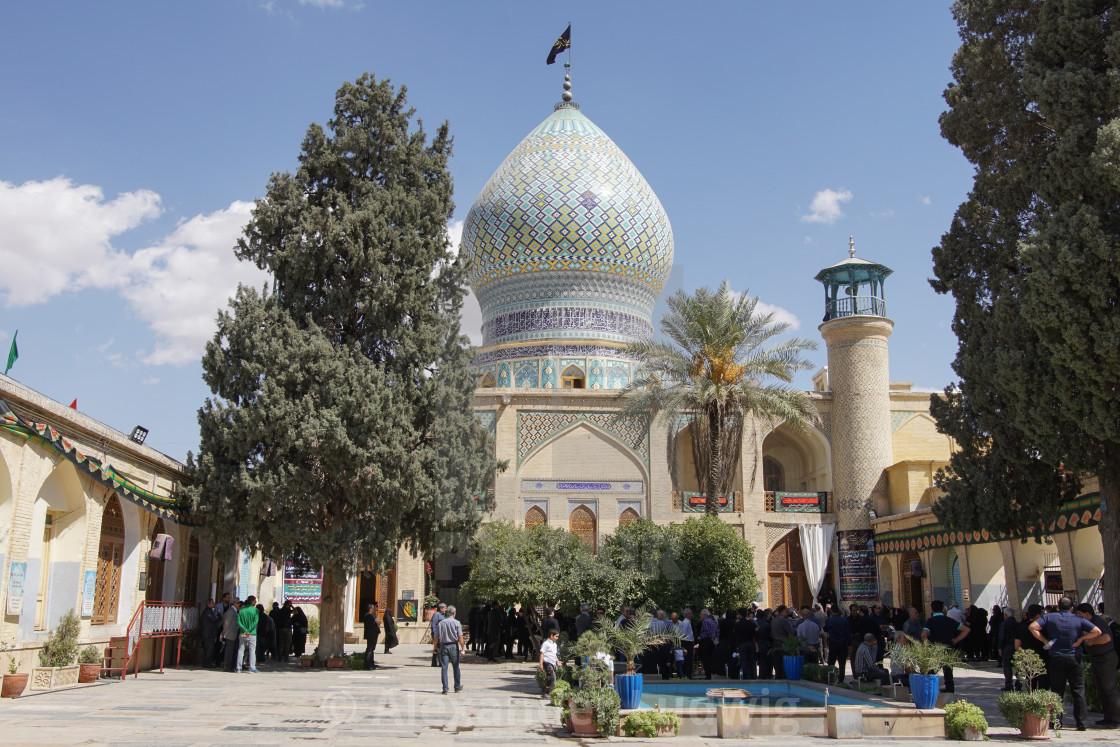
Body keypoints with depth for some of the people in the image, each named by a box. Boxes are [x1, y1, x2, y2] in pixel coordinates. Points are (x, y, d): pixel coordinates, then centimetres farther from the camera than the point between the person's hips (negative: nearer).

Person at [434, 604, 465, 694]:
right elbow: (460, 637, -11)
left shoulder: (441, 623, 4)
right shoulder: (456, 623, -4)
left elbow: (436, 637, 5)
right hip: (453, 646, -1)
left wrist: (435, 647, 18)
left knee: (444, 668, 1)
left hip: (443, 646, 1)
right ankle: (457, 687, 21)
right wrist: (463, 648, -7)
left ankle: (445, 689, -4)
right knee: (456, 667, 12)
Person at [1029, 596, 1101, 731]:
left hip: (1056, 659, 0)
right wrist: (1080, 639, -2)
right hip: (1074, 658, 0)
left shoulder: (1049, 617, -2)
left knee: (1057, 691, 7)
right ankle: (1081, 722, 2)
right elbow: (1097, 631, -7)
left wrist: (1045, 640, -3)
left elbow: (1033, 627, -11)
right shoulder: (1079, 620, -1)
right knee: (1079, 691, 5)